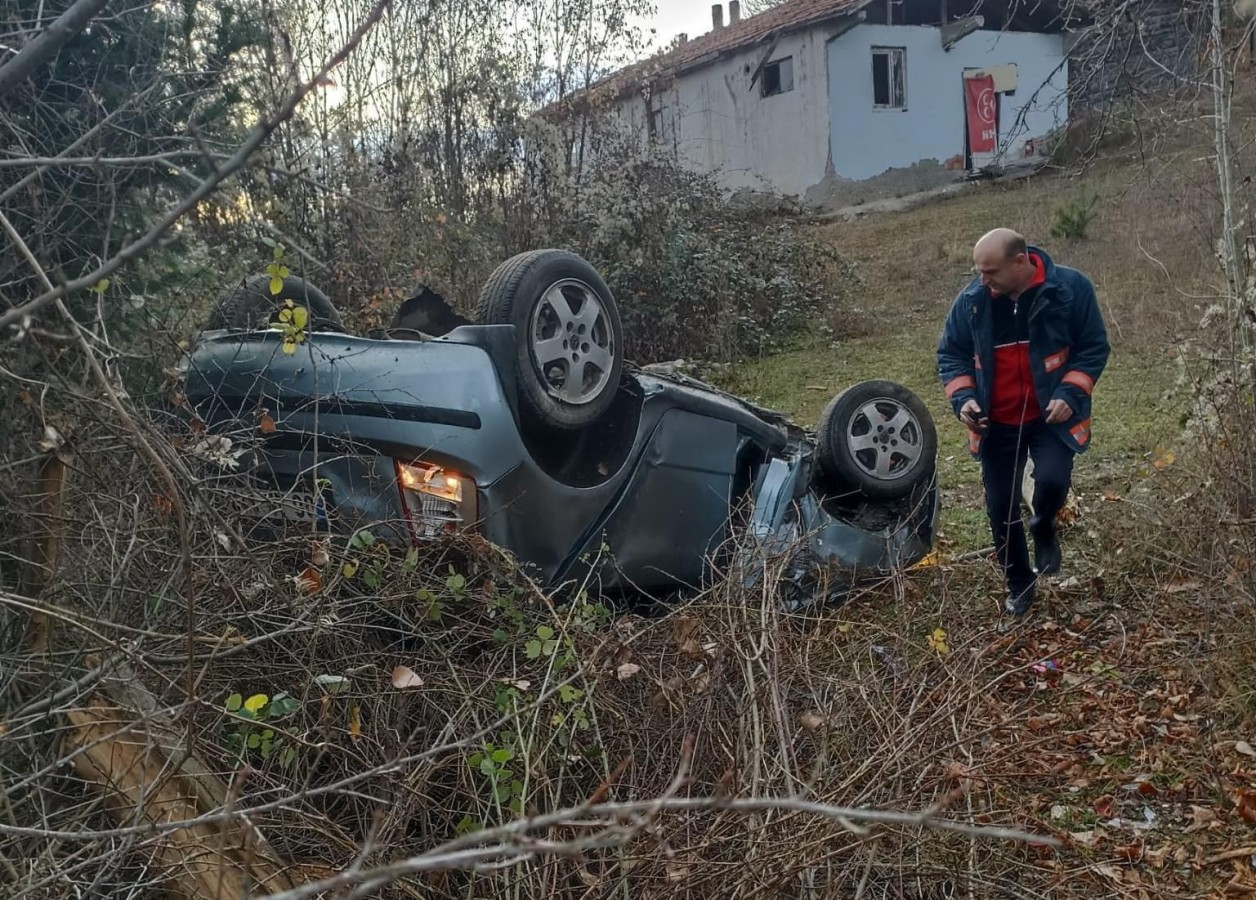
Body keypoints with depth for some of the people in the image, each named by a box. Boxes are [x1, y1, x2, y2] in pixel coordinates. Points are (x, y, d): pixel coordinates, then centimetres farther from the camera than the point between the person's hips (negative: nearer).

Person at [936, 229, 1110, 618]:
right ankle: (1019, 585, 28)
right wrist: (962, 397, -12)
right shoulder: (971, 300, -7)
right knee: (1001, 508, 6)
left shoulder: (1070, 287, -13)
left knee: (1052, 480, -27)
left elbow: (1094, 347, -6)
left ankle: (1043, 527, 11)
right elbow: (950, 353, 4)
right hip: (997, 423, 3)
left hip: (1051, 416, -2)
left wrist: (1071, 394, -19)